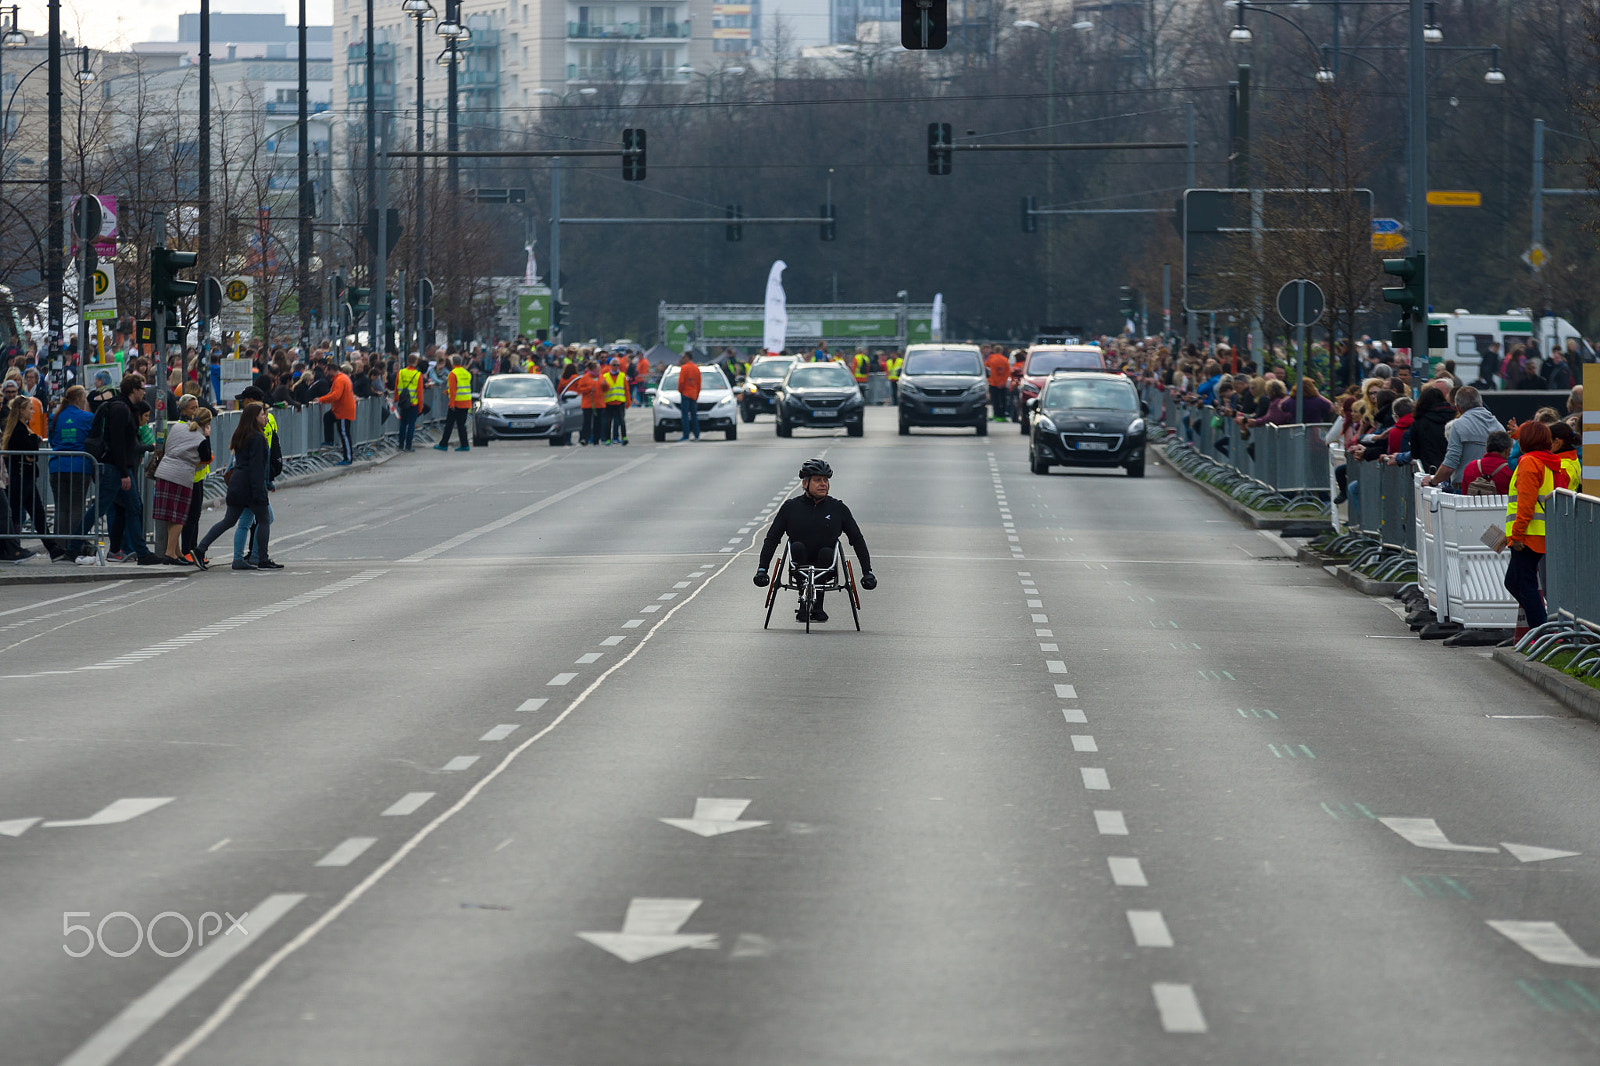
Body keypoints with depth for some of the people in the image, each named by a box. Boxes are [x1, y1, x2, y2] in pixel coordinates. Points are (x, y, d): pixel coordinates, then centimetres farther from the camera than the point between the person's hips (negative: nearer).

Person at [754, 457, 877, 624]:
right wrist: (762, 569, 0)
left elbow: (857, 540, 10)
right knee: (797, 547, -29)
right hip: (799, 566, 0)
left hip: (826, 566, 0)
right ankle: (804, 600, -30)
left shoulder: (838, 508, 6)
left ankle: (818, 606, -24)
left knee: (826, 552, -30)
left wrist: (867, 572, 4)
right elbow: (772, 538, 7)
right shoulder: (791, 507, 5)